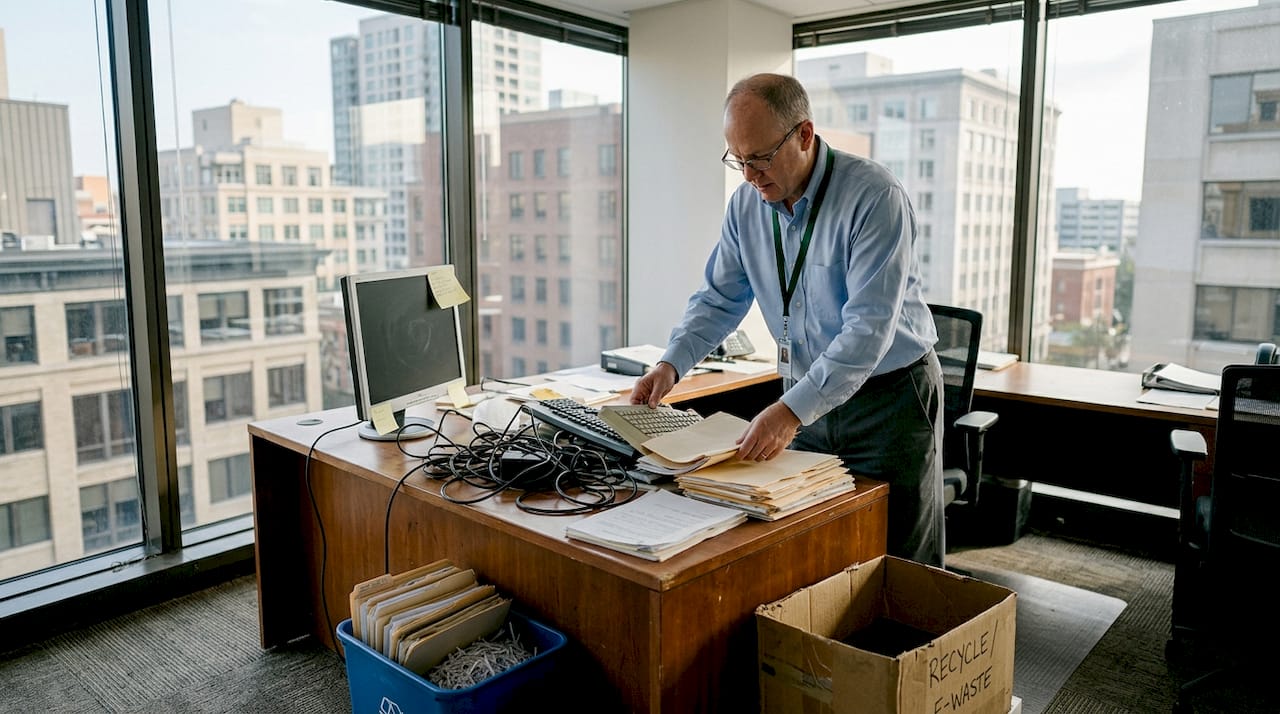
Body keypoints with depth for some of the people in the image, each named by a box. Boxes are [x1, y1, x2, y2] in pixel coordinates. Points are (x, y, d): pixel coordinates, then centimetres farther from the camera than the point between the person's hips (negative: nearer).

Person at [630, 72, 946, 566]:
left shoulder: (875, 197, -21)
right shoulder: (747, 203, -1)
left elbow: (869, 326, -28)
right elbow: (719, 298, 7)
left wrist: (792, 410, -35)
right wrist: (672, 363, -9)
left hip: (891, 396, -5)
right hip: (807, 397, 5)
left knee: (898, 564, 6)